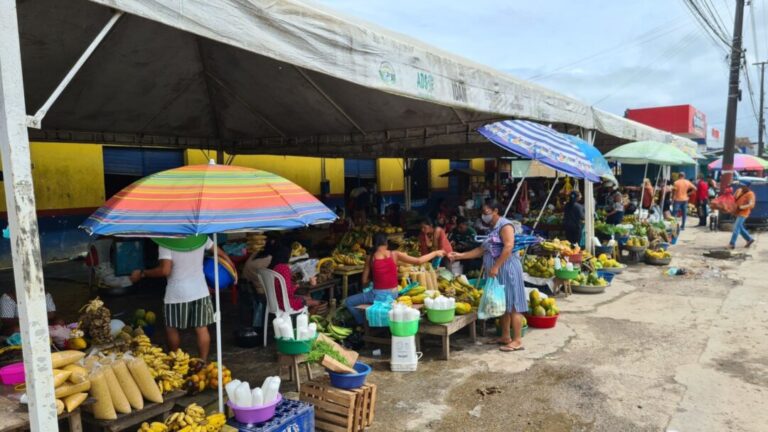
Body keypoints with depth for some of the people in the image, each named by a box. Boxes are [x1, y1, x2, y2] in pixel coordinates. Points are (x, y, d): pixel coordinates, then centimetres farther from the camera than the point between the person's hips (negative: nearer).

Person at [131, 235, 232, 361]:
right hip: (200, 291, 4)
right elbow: (221, 254, 4)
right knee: (202, 328, 8)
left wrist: (142, 274, -8)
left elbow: (165, 270, -21)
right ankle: (203, 362, 12)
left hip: (177, 294, -3)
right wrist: (231, 267, 17)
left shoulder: (165, 243, -13)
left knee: (171, 328, 16)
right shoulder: (201, 236, 0)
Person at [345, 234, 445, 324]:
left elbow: (364, 281, -1)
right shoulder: (395, 255, -5)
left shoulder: (370, 258, -7)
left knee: (348, 302, 15)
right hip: (392, 294, 4)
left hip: (378, 295, -4)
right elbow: (418, 261, -6)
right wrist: (435, 253, 5)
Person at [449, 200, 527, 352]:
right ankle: (505, 336, 21)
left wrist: (496, 267, -25)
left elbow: (508, 247, -23)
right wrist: (460, 255, 11)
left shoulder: (504, 225, -10)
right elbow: (482, 250, 17)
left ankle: (517, 340, -3)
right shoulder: (493, 228, 18)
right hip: (497, 271, 10)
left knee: (513, 305, -6)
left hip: (507, 269, -10)